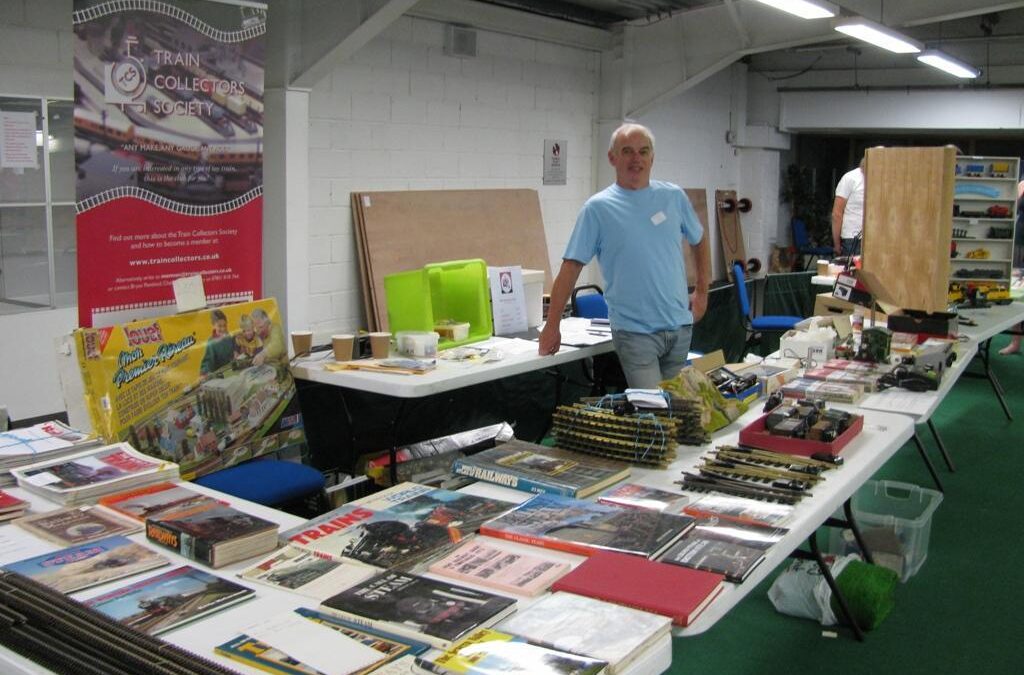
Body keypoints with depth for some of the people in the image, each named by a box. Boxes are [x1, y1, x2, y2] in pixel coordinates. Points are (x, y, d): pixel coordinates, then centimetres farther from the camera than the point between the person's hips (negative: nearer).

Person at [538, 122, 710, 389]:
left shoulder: (674, 196, 5)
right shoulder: (598, 207, -6)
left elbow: (699, 240, 21)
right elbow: (571, 267, -6)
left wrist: (701, 291, 14)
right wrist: (552, 326, -8)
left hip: (680, 325, 5)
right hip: (635, 330, -5)